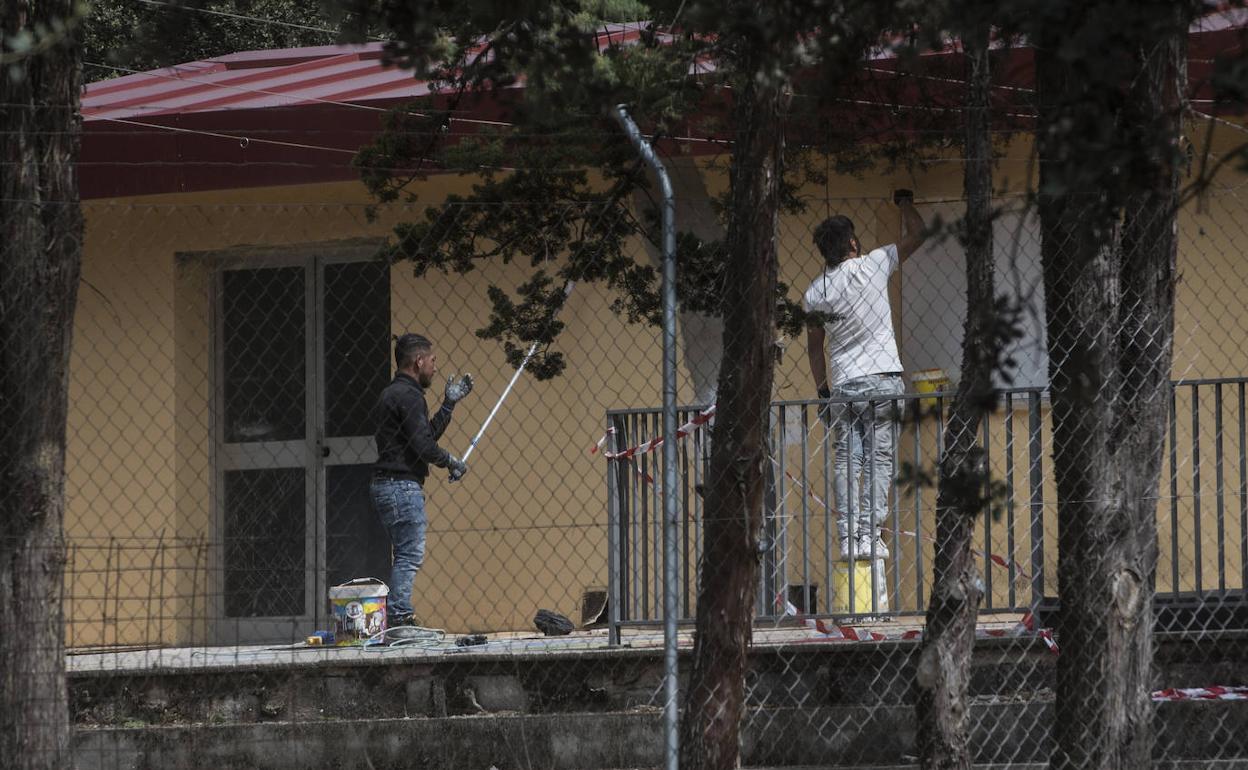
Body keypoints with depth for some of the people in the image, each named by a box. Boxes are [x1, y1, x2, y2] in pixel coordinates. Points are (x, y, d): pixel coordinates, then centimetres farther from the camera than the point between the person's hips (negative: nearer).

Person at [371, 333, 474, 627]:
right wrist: (453, 462, -3)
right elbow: (423, 446, -18)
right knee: (410, 556, -11)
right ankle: (400, 617, -15)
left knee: (406, 556, 12)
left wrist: (449, 402, 21)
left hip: (386, 486, 11)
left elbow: (428, 435, 22)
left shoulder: (393, 393, 21)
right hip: (402, 486, -11)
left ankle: (399, 618, 11)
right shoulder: (407, 395, -12)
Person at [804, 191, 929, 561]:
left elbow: (815, 347, 12)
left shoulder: (814, 294, 4)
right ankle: (870, 535, -9)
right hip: (882, 380, -2)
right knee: (880, 458, -1)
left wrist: (823, 391, 21)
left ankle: (848, 537, -6)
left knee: (846, 461, 3)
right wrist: (905, 201, 27)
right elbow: (916, 234, 10)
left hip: (842, 386, 2)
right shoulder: (873, 265, -4)